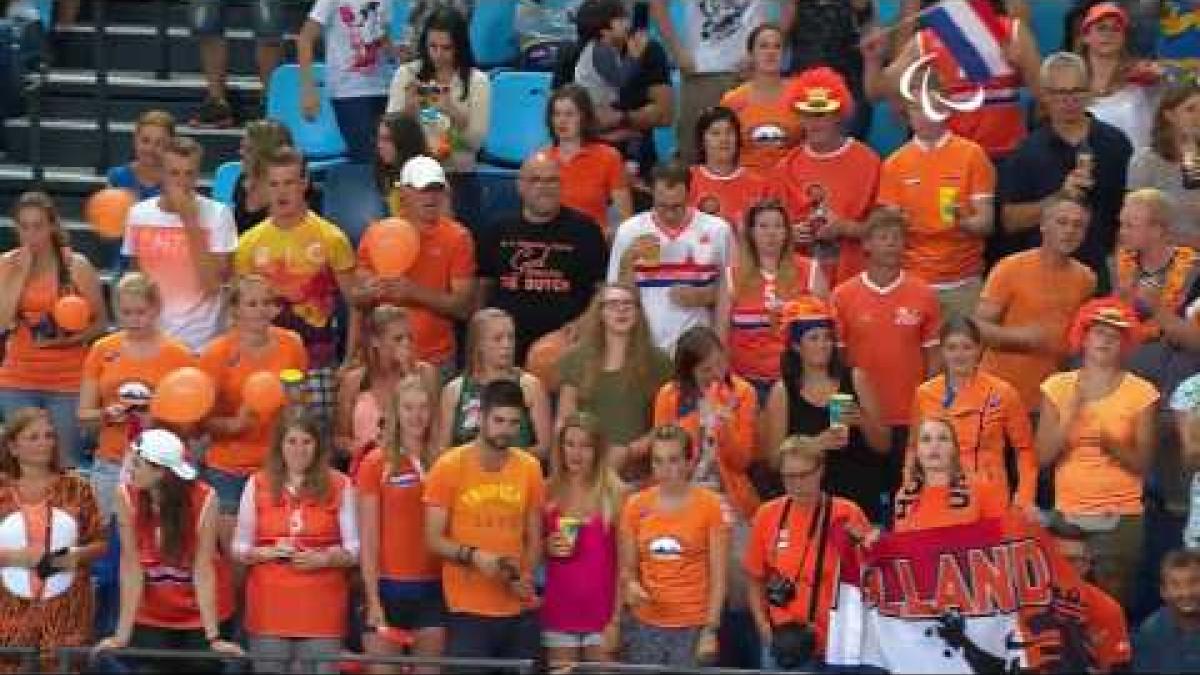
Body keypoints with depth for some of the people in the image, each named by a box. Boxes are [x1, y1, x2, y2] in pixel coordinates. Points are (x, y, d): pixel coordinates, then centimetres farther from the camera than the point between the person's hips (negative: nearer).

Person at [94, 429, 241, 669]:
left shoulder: (203, 499, -21)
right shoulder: (128, 497, -16)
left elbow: (202, 568, -19)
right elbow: (132, 567, -14)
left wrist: (214, 638, -22)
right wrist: (122, 634, -16)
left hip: (203, 615, -2)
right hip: (152, 618, 2)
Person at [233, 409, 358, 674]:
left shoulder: (339, 485, 5)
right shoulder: (258, 484, 6)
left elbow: (354, 550, 4)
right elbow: (239, 549, 8)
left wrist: (323, 558, -14)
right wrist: (270, 553, -11)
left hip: (322, 612, -1)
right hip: (270, 610, 1)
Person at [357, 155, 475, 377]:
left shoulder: (457, 238, 0)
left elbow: (463, 306, -4)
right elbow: (358, 300, 10)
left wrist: (415, 292, -17)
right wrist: (370, 292, -14)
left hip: (436, 362, -1)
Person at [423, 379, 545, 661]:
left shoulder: (530, 468, 5)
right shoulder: (449, 467, -6)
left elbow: (534, 538, 12)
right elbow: (434, 539, -4)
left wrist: (526, 576, -7)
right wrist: (473, 555, -21)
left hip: (520, 612, 4)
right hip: (468, 611, -4)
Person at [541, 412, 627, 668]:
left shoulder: (614, 493, -3)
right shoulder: (548, 493, 4)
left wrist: (617, 618, -8)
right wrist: (547, 548, -7)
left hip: (601, 614, -2)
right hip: (559, 613, 2)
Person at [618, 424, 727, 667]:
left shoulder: (710, 506, -3)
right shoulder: (636, 506, 6)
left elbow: (718, 576, -2)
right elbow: (627, 567, 14)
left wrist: (711, 630, -8)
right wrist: (631, 585, -9)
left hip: (692, 629, -3)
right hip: (645, 627, 3)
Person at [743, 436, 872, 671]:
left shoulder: (846, 516, -6)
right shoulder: (768, 515, 4)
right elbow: (756, 579, 12)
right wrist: (764, 626, 2)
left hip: (834, 646, -3)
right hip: (781, 644, 3)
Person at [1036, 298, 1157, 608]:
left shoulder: (1141, 392, -1)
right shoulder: (1057, 387, 3)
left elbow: (1142, 464, 1)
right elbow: (1043, 457, -1)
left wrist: (1113, 446, -18)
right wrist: (1072, 413, -12)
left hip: (1121, 517, -1)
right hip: (1068, 513, 1)